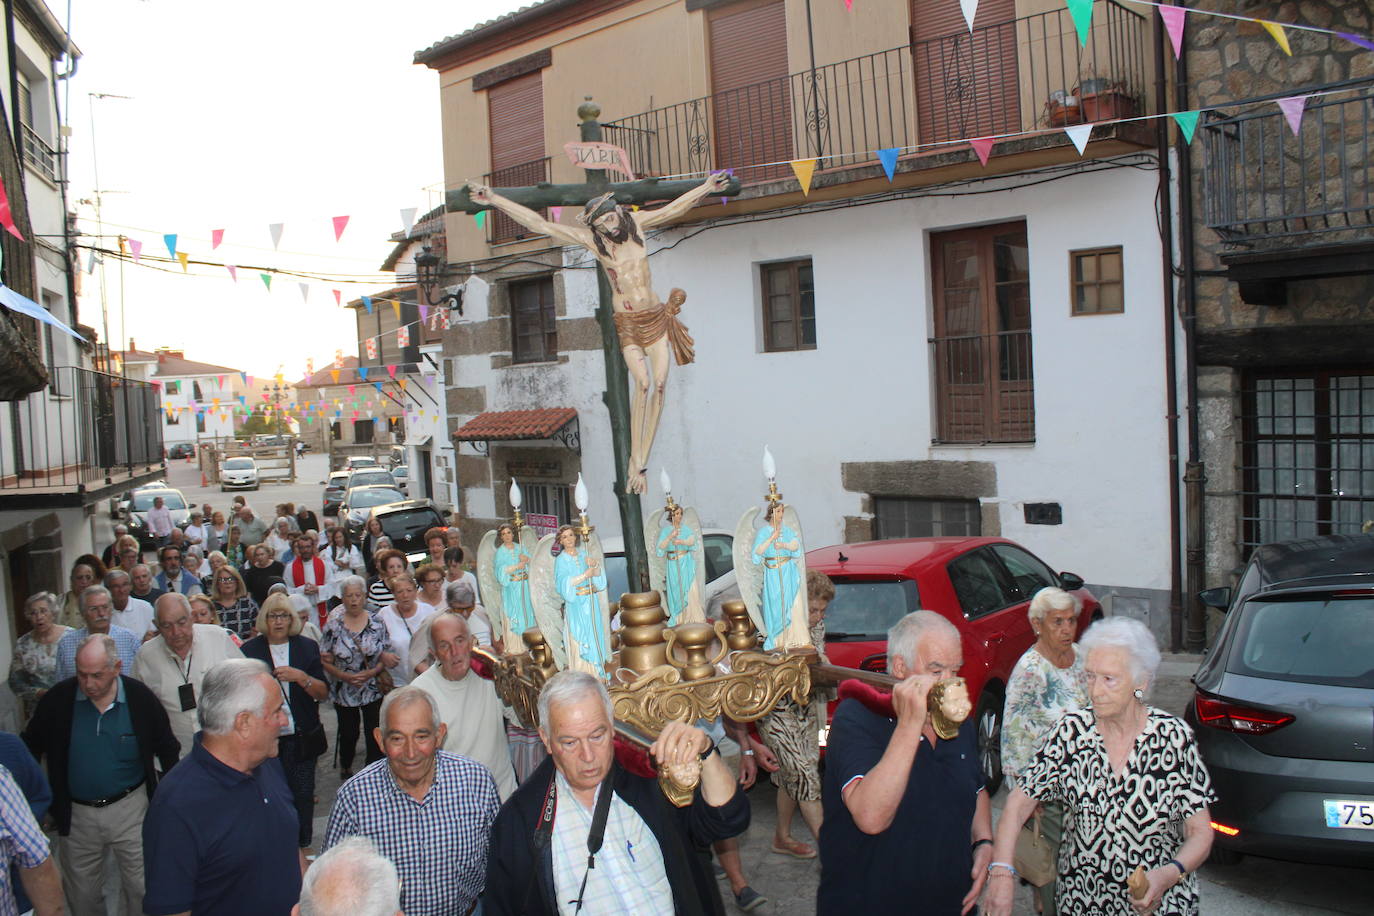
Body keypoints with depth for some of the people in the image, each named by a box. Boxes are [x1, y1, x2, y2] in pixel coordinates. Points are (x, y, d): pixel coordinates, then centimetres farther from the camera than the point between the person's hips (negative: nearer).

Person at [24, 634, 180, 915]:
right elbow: (31, 747, 4)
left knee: (142, 889, 6)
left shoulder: (140, 697, -11)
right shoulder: (58, 699, -10)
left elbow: (167, 749, 1)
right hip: (75, 813, 2)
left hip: (130, 807, -1)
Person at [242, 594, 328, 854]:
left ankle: (303, 844, 21)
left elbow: (323, 693, 0)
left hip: (302, 737, 1)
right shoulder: (250, 650, 3)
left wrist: (300, 677, -16)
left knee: (303, 793, 5)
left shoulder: (307, 647, 5)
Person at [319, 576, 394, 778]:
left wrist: (370, 673, -16)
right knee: (348, 733, 12)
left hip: (373, 691, 0)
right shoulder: (333, 625, -5)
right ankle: (345, 768, 39)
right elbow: (325, 661, -4)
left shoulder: (376, 623, -3)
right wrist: (344, 676, -18)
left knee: (374, 734, 0)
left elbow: (387, 656, 0)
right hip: (344, 691, 0)